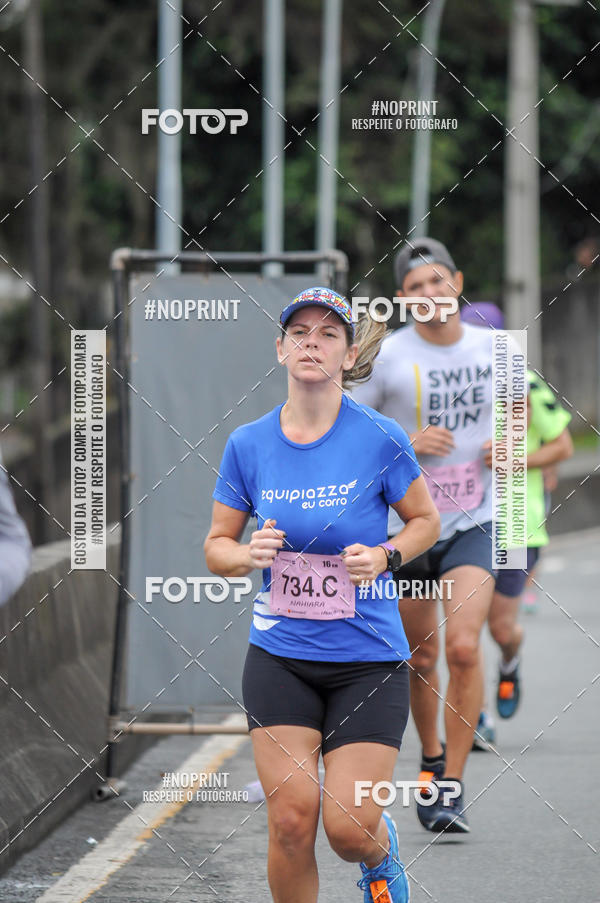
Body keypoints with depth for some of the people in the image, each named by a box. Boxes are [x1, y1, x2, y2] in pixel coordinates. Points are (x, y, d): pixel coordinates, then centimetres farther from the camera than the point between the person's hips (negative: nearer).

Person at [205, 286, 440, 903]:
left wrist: (383, 557, -13)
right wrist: (250, 554, -13)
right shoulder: (248, 443, -1)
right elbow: (216, 546, 9)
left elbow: (426, 520, 6)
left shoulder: (380, 438, -8)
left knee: (349, 828, -6)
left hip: (369, 658, -2)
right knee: (291, 820, -8)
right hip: (279, 655, 2)